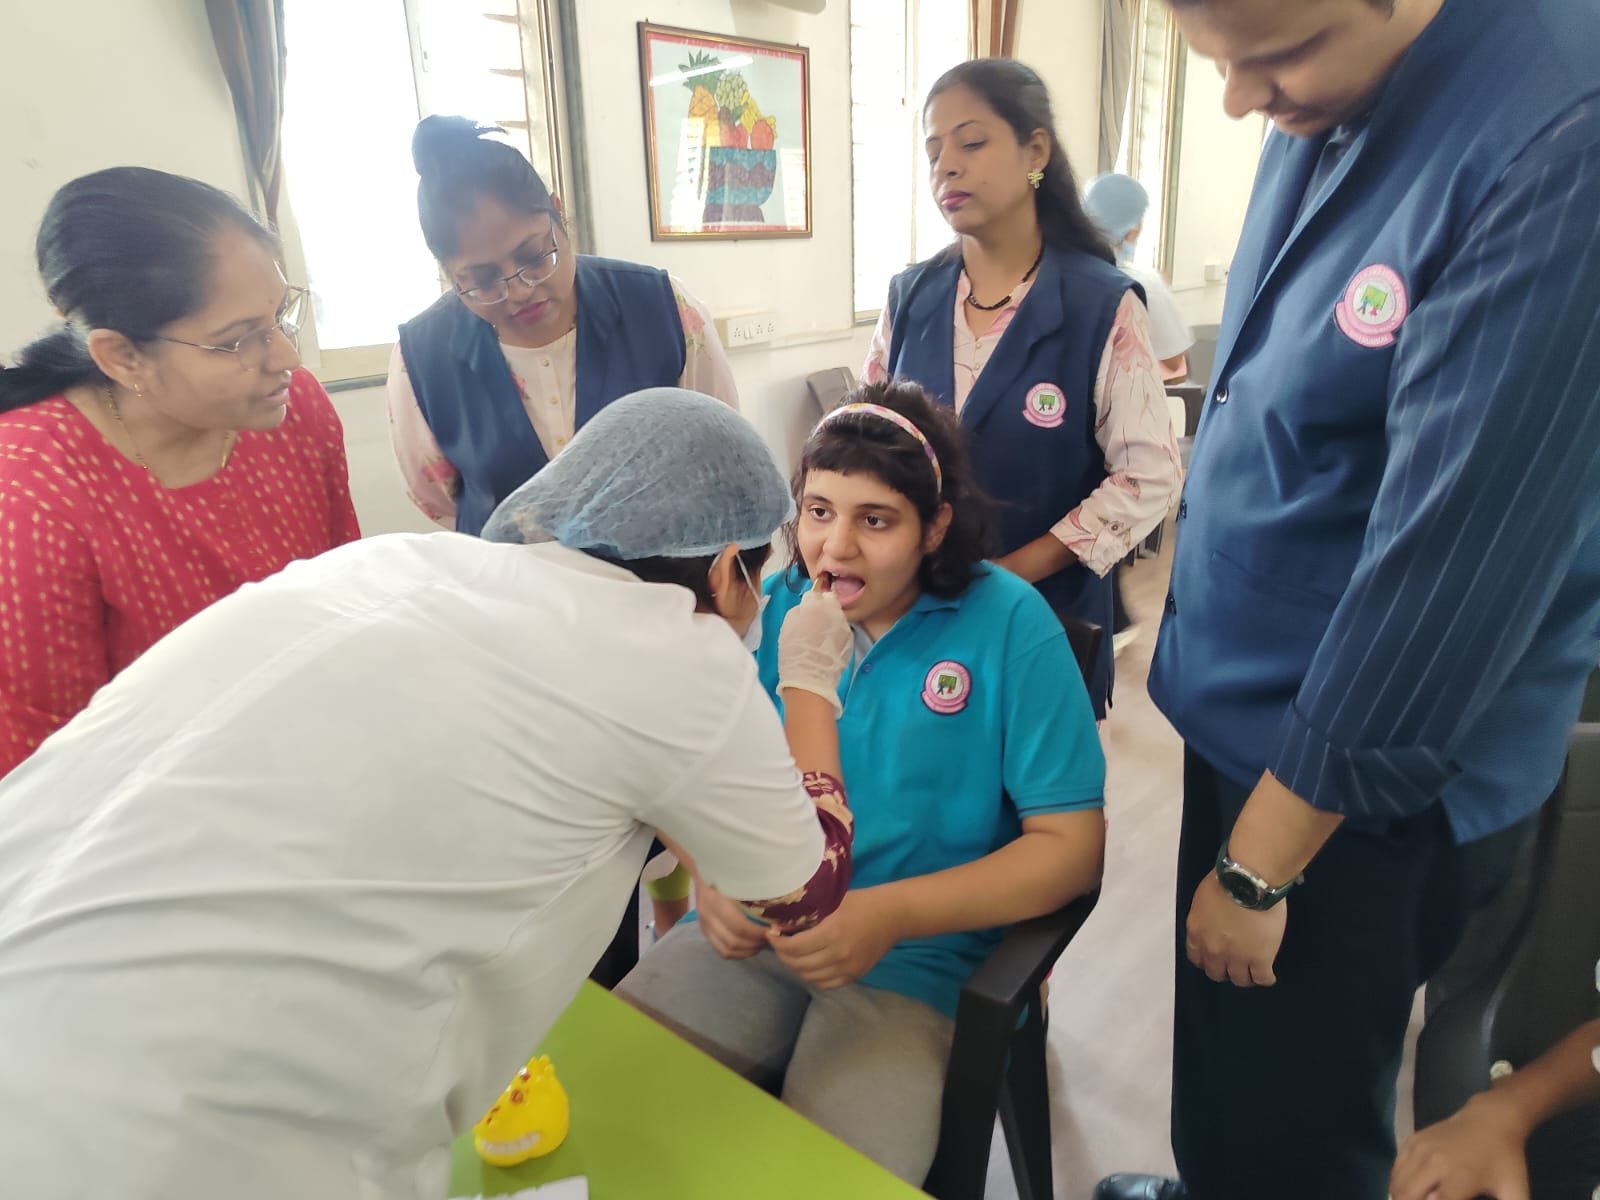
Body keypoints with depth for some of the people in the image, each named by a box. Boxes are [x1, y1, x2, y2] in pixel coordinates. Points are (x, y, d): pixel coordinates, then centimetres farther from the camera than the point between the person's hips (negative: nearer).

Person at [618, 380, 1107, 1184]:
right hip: (750, 933, 4)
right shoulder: (771, 608, 0)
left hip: (914, 959, -3)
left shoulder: (1010, 624, -10)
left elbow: (1071, 844, -10)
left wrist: (890, 915, -22)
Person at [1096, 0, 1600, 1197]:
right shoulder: (1322, 110, 0)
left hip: (1368, 779, -6)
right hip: (1247, 715, 6)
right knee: (1220, 1075, 26)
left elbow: (1450, 556, -24)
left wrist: (1260, 864, -15)